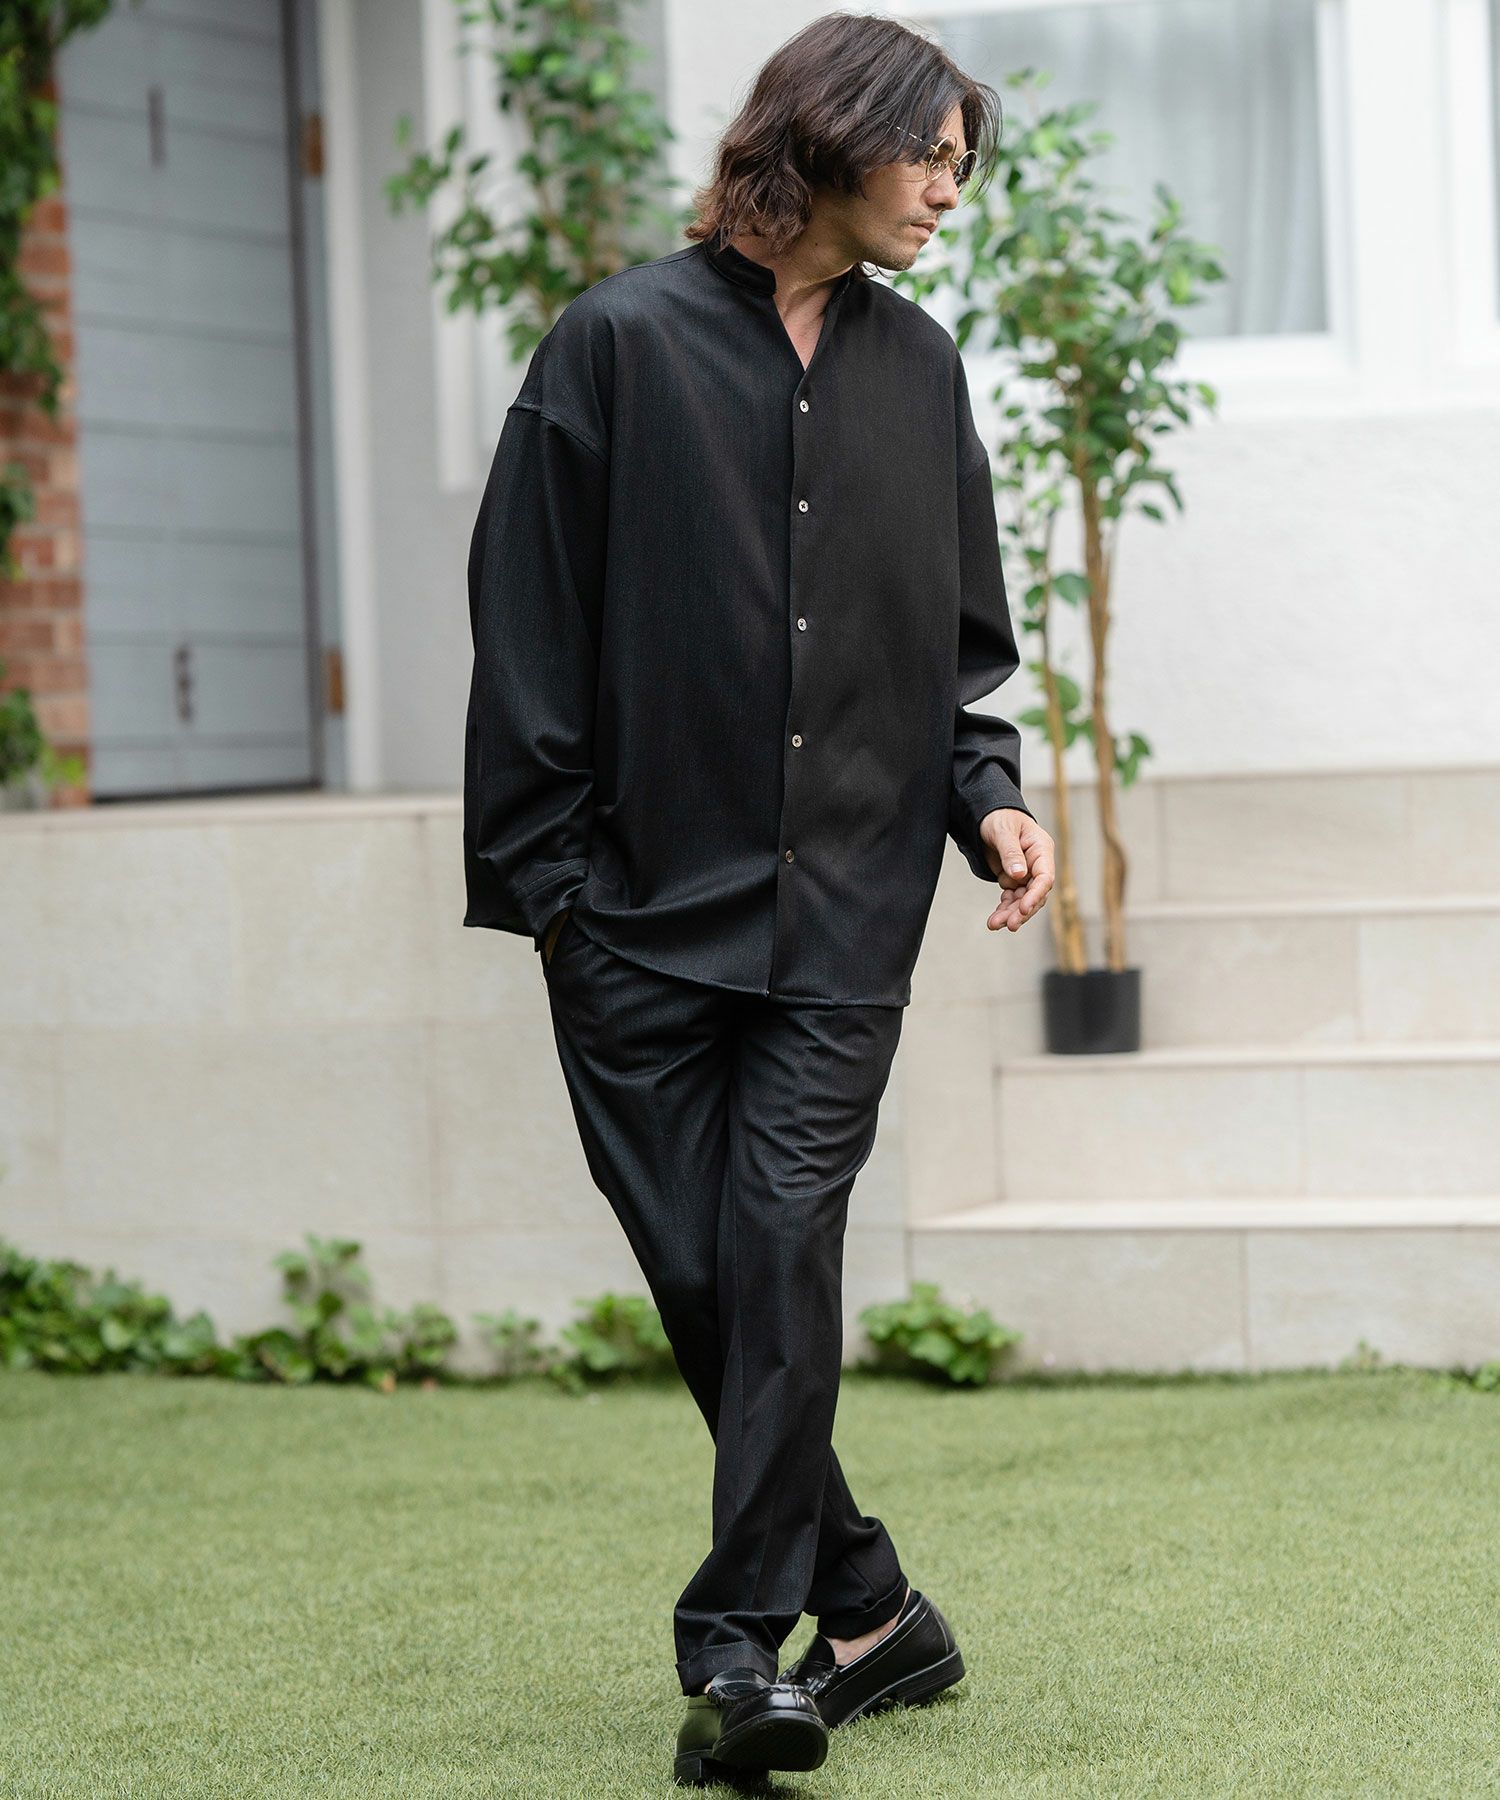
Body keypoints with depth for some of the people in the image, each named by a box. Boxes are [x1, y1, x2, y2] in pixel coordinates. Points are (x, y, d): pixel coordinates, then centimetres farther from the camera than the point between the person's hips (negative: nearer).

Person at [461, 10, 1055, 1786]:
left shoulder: (916, 365, 11)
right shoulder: (623, 341, -2)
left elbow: (961, 628, 18)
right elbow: (531, 624, -2)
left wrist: (987, 793, 1)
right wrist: (538, 872, -5)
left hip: (845, 906, 2)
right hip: (644, 901, -2)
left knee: (785, 1241, -11)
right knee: (697, 1266, 2)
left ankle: (741, 1646, -9)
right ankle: (870, 1605, 18)